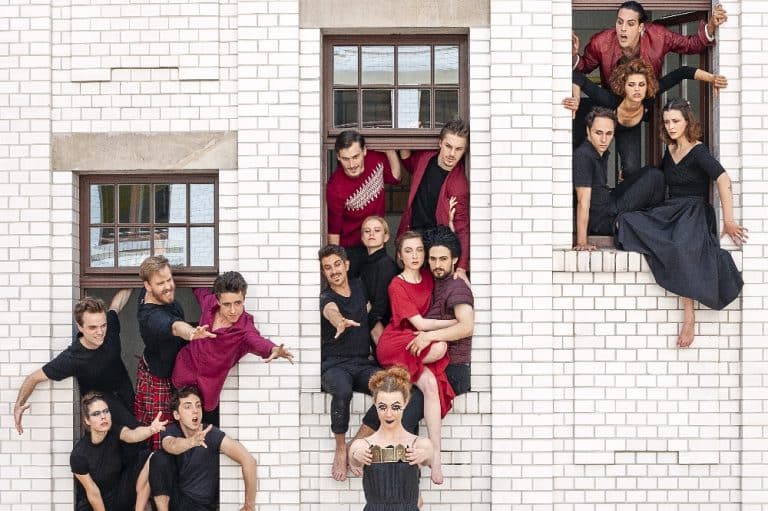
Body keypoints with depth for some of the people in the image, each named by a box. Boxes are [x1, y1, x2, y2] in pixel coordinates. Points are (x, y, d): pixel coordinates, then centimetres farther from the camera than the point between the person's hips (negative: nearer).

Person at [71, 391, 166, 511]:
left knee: (147, 457, -15)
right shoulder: (78, 455, -22)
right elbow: (92, 492, -14)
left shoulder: (114, 430, -14)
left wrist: (151, 430, -59)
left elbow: (132, 435, -38)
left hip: (119, 496, 4)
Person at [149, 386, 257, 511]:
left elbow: (249, 461, -26)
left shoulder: (211, 434, -17)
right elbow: (171, 446, -33)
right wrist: (192, 441, -57)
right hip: (176, 499, 4)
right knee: (159, 458, -19)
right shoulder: (172, 431, -7)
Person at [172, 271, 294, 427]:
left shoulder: (244, 326, -26)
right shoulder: (209, 302, -13)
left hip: (207, 387, -3)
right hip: (185, 371, 3)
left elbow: (257, 341, -51)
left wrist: (273, 349, -71)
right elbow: (199, 289, 14)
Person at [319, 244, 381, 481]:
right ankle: (340, 450, -19)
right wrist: (340, 322, -56)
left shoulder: (359, 286, 12)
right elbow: (331, 310, -31)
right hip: (334, 365, -4)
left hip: (363, 363, 4)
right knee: (342, 391, -39)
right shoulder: (326, 297, -6)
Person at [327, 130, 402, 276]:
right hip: (350, 249, -5)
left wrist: (390, 149, -10)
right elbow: (333, 230, -16)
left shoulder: (376, 158, -16)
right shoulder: (335, 188, -28)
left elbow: (394, 177, 5)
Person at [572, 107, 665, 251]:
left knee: (648, 173, 20)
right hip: (600, 221, -10)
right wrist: (582, 242, -29)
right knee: (655, 176, -6)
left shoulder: (602, 152, 8)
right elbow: (583, 201, -26)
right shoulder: (583, 156, -21)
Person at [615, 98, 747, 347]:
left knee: (681, 248, -40)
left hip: (695, 213, -7)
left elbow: (723, 179, -21)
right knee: (627, 221, -21)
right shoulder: (670, 151, 15)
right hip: (670, 212, 7)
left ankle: (689, 316, -39)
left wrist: (728, 220, -26)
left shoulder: (698, 152, -7)